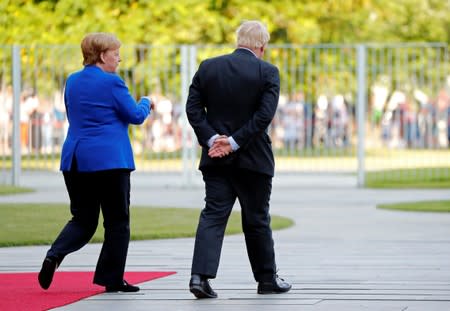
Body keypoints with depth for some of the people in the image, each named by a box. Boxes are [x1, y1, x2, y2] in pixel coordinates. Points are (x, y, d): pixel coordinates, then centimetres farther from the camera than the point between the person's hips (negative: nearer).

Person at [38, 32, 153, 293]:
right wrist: (146, 103, 15)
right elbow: (136, 116, -7)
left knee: (83, 219, 12)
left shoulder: (72, 81, 11)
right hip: (109, 160, -7)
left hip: (75, 159, 7)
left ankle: (55, 255, -12)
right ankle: (112, 279, 8)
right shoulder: (112, 82, -10)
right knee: (117, 221, 5)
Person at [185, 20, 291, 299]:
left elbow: (193, 108, -2)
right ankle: (267, 279, 21)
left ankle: (201, 275, -14)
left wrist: (211, 139, -8)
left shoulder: (208, 67, 4)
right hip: (253, 159, -2)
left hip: (216, 159, 2)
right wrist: (235, 142, -15)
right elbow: (264, 115, -16)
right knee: (257, 220, 10)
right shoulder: (267, 72, -7)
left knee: (213, 215, 1)